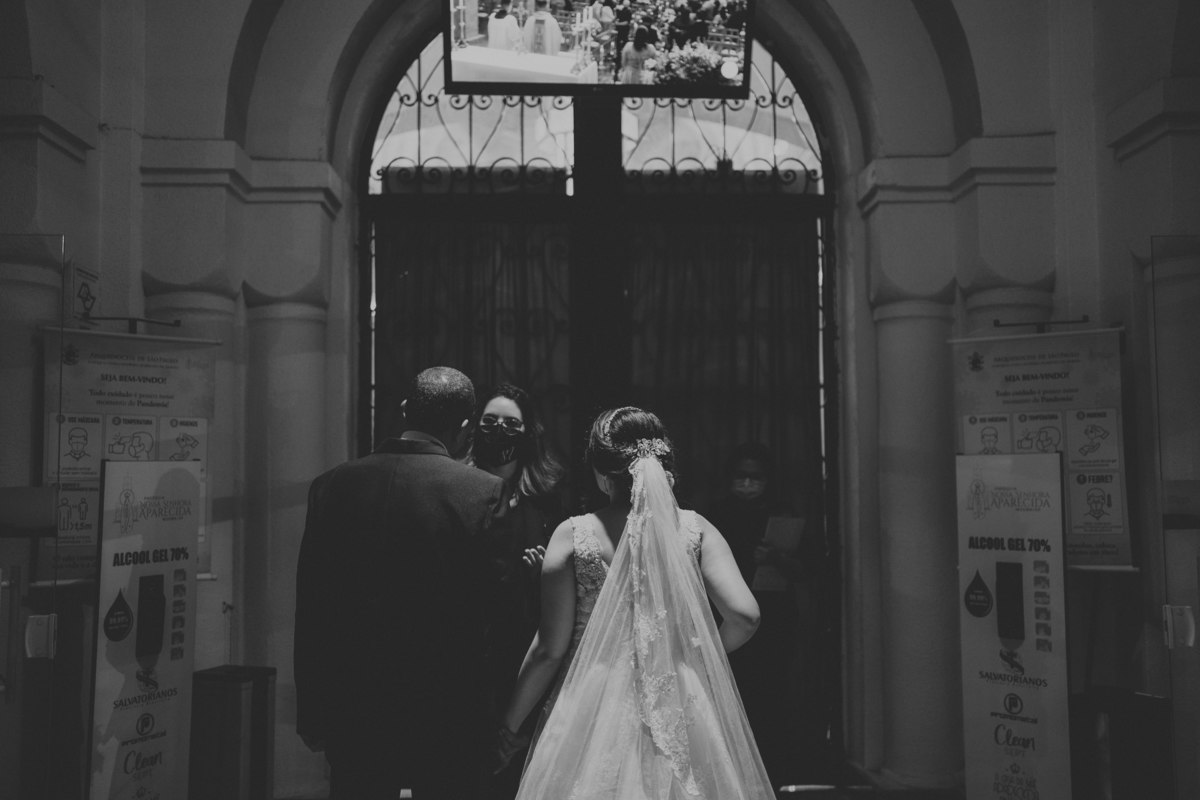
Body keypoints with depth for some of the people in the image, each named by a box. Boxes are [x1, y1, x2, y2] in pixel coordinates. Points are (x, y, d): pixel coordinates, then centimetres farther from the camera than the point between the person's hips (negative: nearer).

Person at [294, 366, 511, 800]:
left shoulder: (332, 484, -2)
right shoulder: (483, 491, -12)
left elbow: (309, 612, 1)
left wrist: (311, 714, 10)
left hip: (352, 712, 3)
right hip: (447, 716, -2)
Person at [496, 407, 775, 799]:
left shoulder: (573, 535, -7)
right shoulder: (694, 528, -3)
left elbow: (550, 649, -7)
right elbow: (744, 615, -11)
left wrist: (511, 724, 5)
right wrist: (700, 656, 9)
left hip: (594, 711, -1)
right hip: (682, 713, 1)